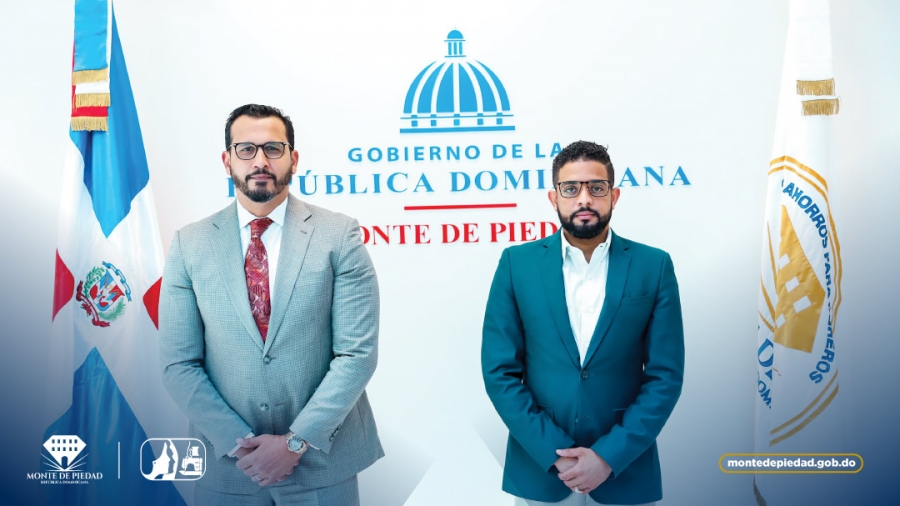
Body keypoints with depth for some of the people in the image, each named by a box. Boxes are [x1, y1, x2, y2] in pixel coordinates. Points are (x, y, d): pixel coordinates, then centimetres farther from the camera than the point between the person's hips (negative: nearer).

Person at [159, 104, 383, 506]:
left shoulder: (339, 235, -7)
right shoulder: (189, 245, -2)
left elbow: (358, 352, -10)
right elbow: (179, 363, -2)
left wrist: (298, 441, -14)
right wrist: (238, 441, -11)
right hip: (228, 463, 1)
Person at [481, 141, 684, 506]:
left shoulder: (654, 266, -4)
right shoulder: (517, 263, -4)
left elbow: (665, 375, -5)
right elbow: (499, 372, -5)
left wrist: (609, 456, -12)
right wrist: (554, 453, -12)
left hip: (623, 471, 0)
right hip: (539, 470, 0)